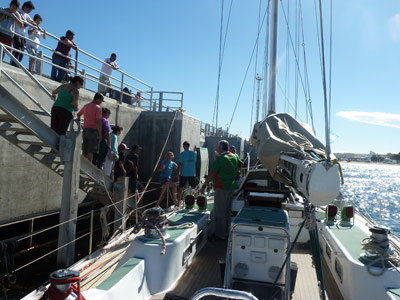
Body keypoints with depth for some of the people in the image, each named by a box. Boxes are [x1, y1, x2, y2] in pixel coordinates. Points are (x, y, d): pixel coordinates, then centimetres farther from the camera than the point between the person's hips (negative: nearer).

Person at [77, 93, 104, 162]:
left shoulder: (86, 106, 15)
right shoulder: (98, 108, -9)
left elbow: (79, 114, 32)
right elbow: (98, 122, -17)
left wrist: (79, 119, 52)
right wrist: (100, 134, -17)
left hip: (85, 129, 7)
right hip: (93, 130, -7)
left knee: (85, 151, 12)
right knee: (91, 151, -8)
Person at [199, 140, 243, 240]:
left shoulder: (220, 159, -16)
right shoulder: (234, 156, 6)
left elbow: (211, 174, -18)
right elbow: (241, 164, 27)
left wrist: (204, 186, -15)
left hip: (221, 188, -8)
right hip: (231, 187, 8)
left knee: (219, 211, 0)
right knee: (227, 210, 17)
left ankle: (220, 235, 5)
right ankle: (226, 232, 27)